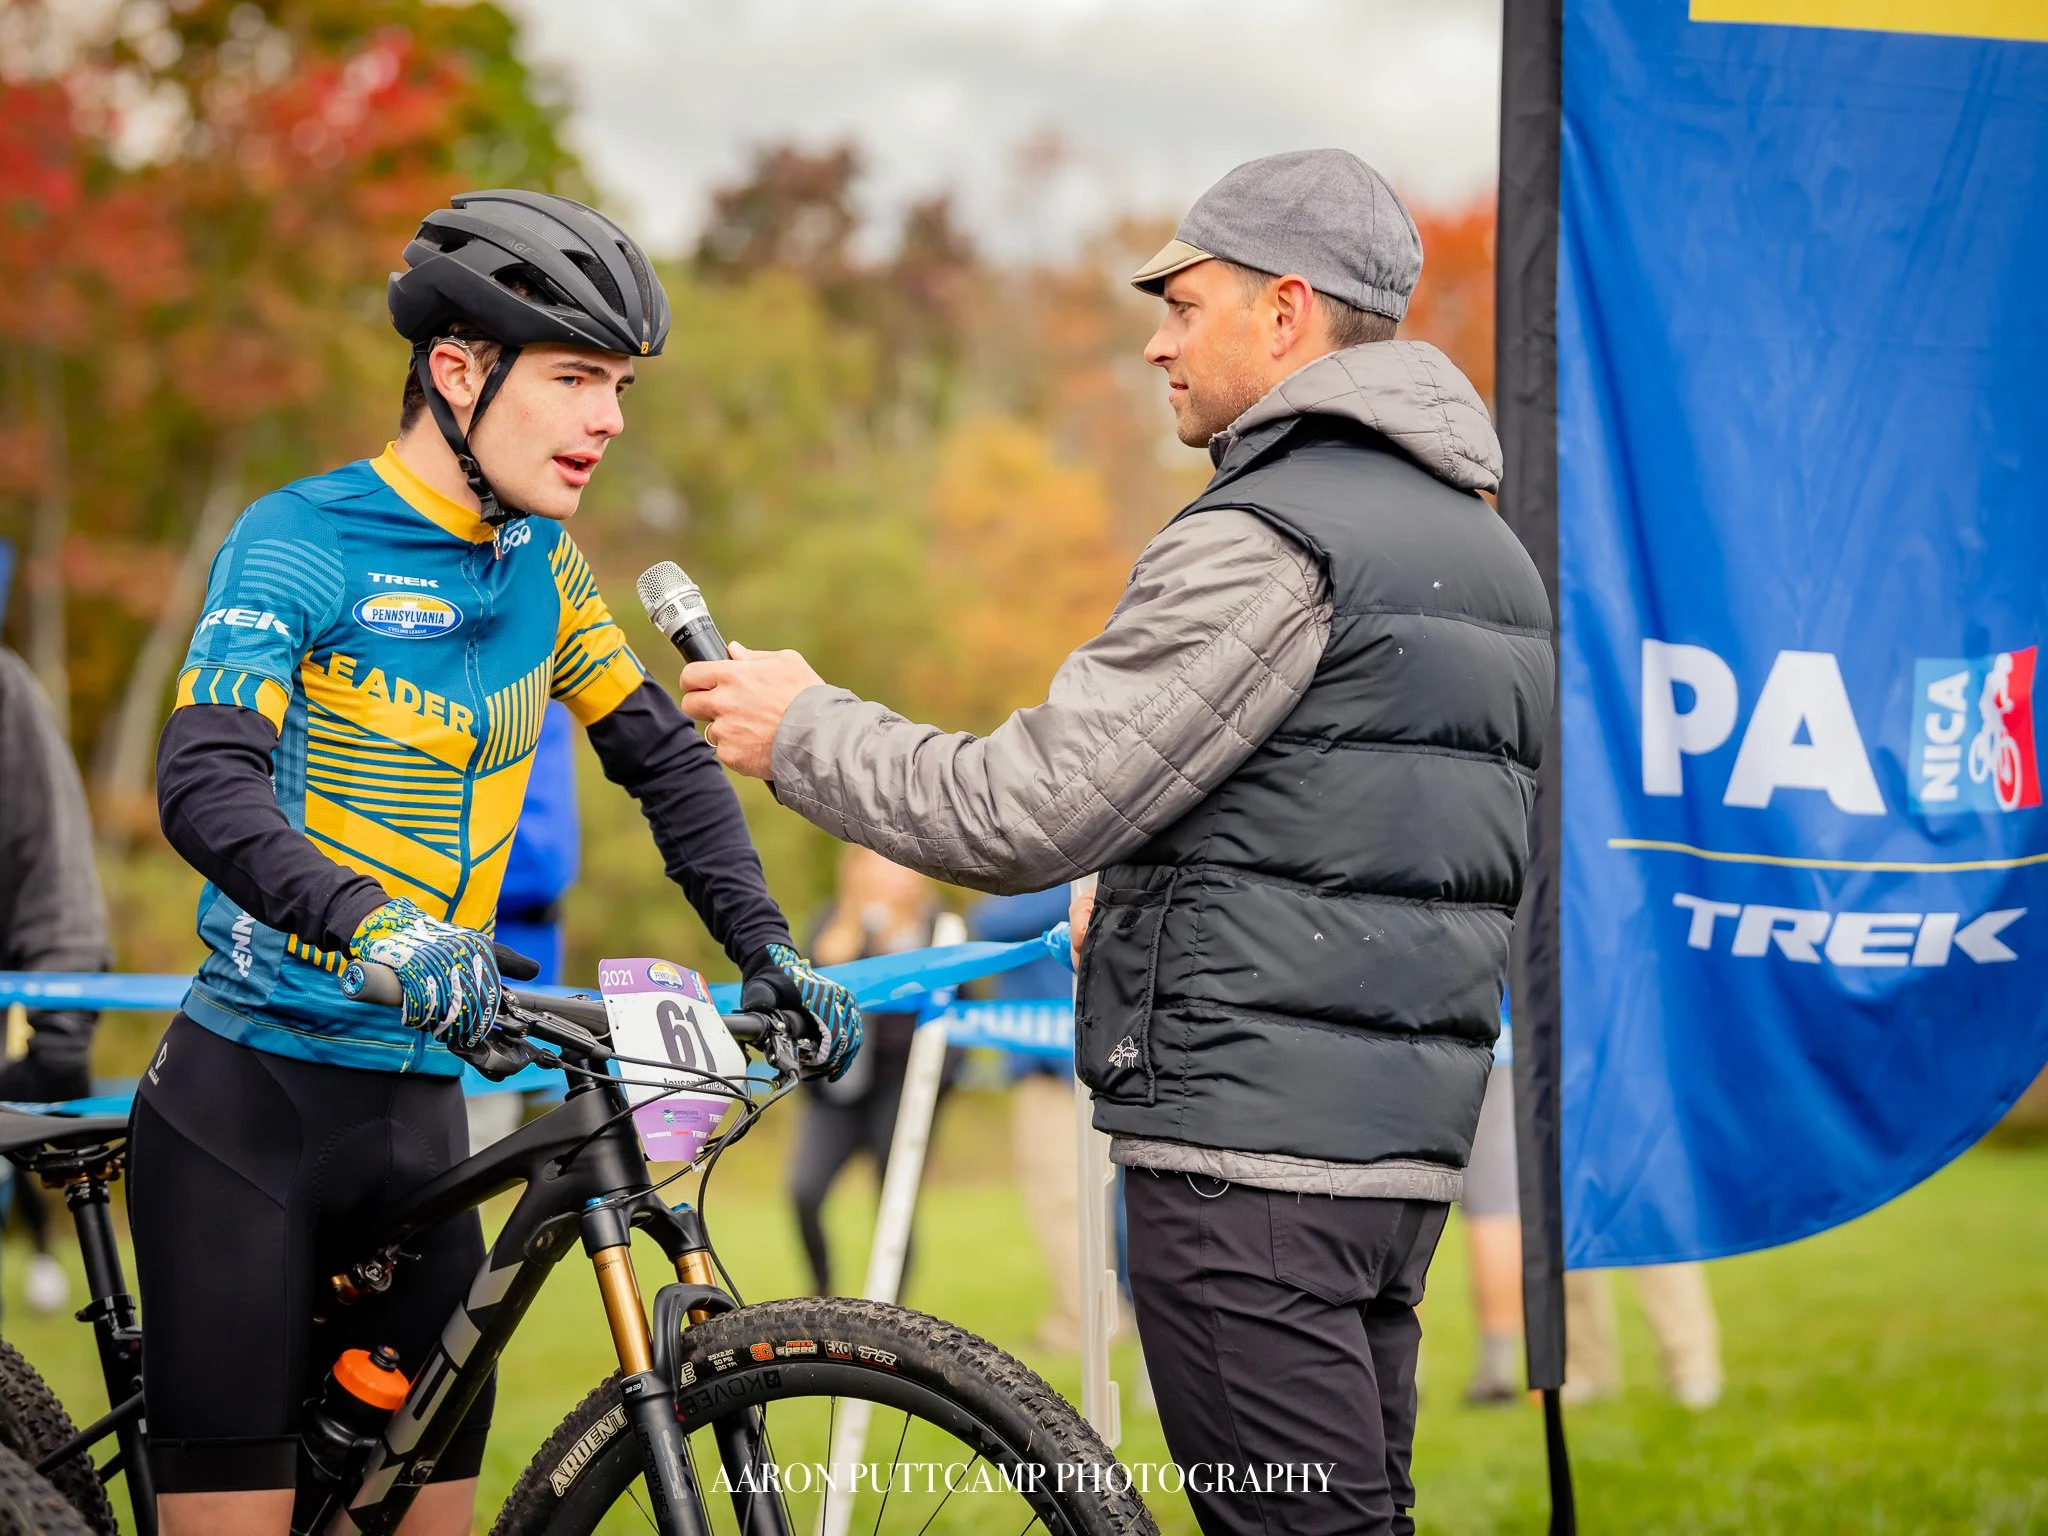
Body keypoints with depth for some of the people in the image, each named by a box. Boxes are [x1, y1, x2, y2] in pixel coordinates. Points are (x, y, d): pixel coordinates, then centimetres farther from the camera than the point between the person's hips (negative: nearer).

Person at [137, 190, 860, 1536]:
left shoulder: (541, 562, 10)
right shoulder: (302, 542, -11)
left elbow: (663, 756, 19)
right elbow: (207, 783, -25)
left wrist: (766, 947, 5)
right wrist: (374, 925, -42)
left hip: (418, 1107, 6)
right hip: (250, 1105, -6)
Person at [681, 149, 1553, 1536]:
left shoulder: (1269, 539, -14)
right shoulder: (1492, 548, 17)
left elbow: (1024, 813, -17)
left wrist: (803, 730, -1)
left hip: (1251, 1146, -10)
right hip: (1409, 1144, 10)